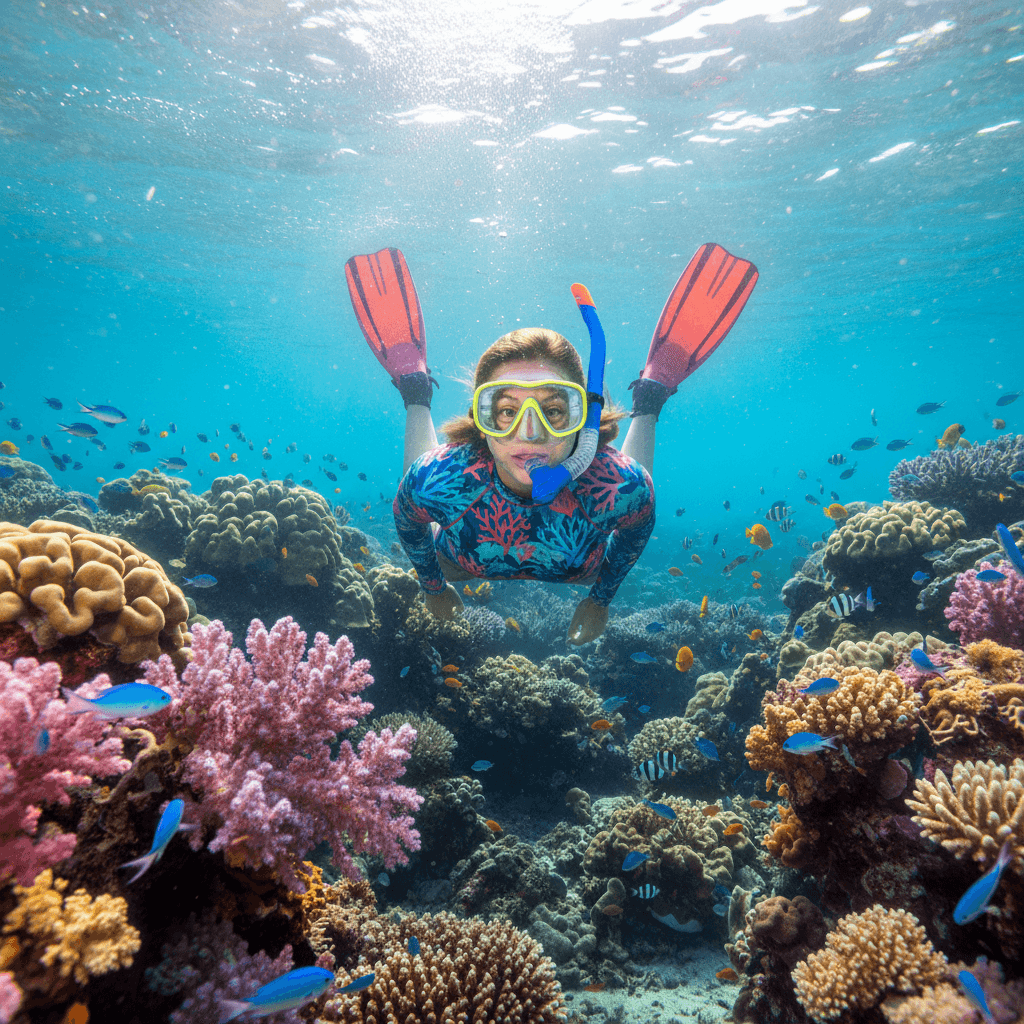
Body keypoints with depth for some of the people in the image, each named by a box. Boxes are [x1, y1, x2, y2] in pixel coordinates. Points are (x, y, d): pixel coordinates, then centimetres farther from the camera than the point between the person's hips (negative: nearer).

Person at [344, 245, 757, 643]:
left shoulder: (616, 485, -43)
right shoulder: (439, 479, -43)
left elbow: (638, 527, -17)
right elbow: (407, 521, -17)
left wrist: (601, 599, -5)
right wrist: (433, 588, -3)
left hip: (576, 575, 1)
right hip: (462, 568, 0)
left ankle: (647, 402, 35)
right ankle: (415, 389, 33)